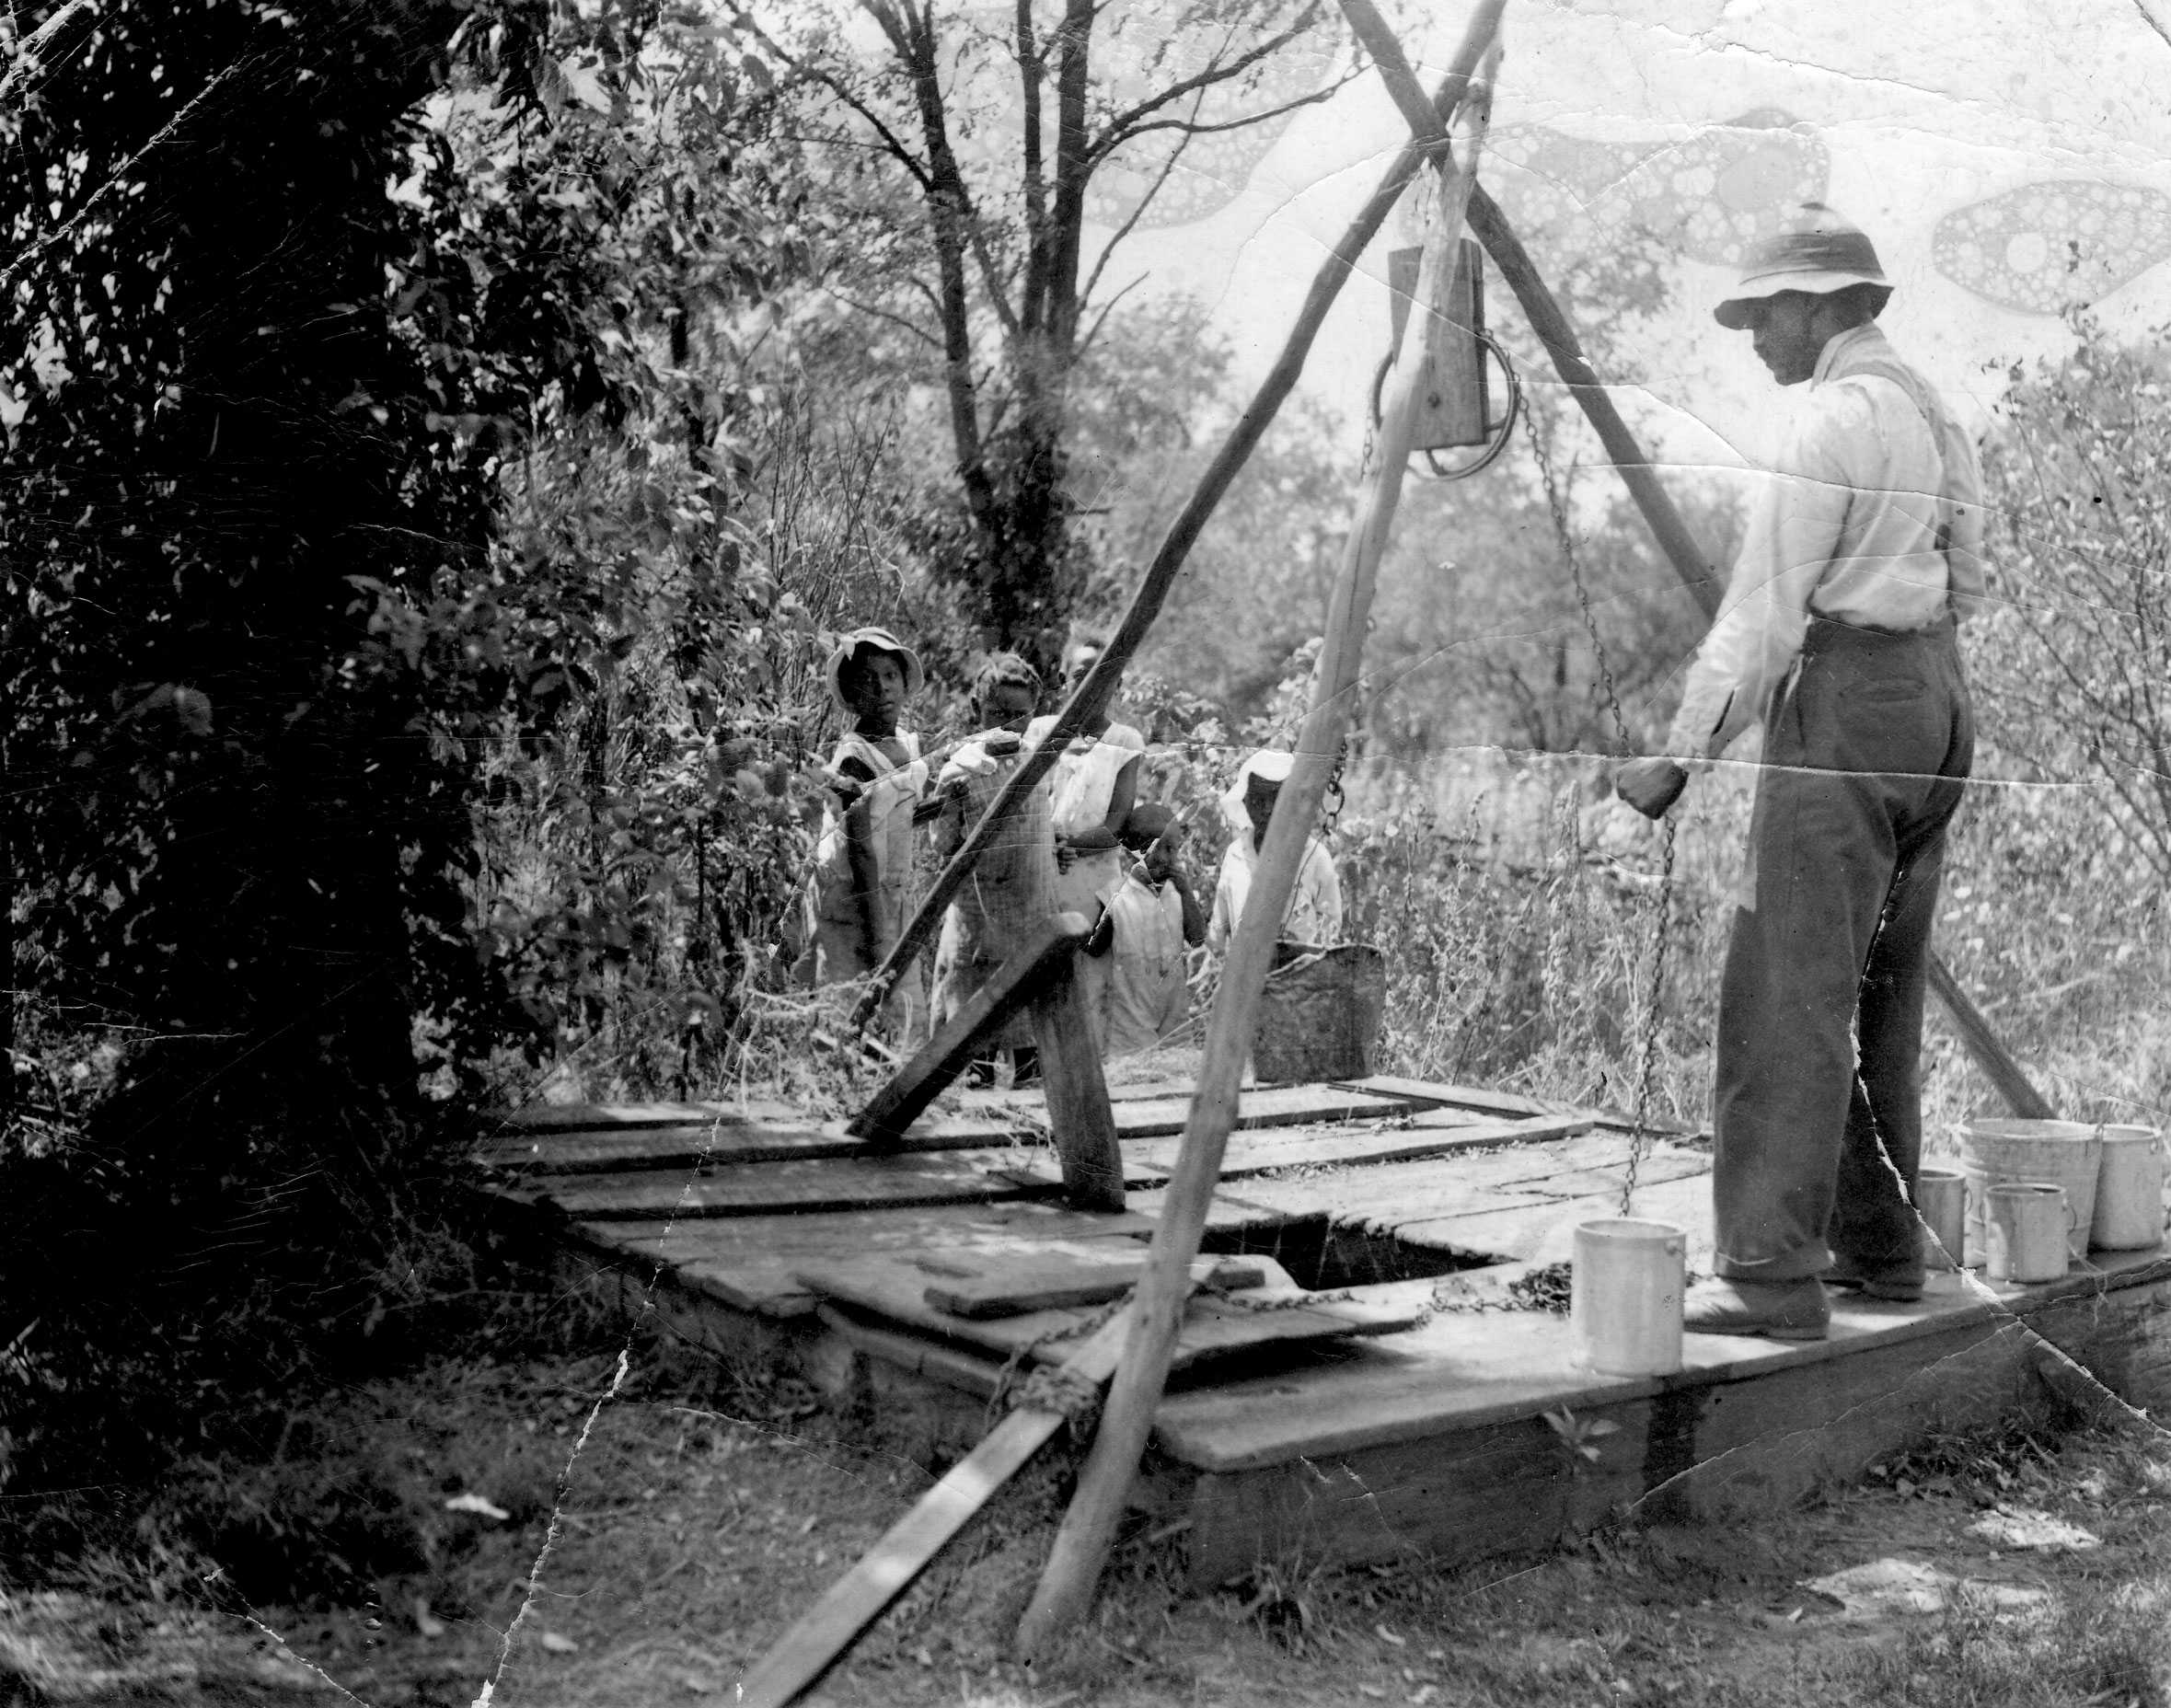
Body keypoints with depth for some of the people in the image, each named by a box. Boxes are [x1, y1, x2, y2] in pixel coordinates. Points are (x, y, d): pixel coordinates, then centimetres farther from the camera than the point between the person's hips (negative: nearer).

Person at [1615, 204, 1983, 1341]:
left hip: (1845, 699, -10)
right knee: (1881, 995, 14)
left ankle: (1771, 1276, -10)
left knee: (1787, 999, -9)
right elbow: (1962, 585, 18)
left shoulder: (1834, 415, -10)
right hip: (1938, 699, 10)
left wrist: (1683, 753, -14)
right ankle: (1879, 1248, 19)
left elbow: (1764, 612, -15)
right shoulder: (1935, 413, 18)